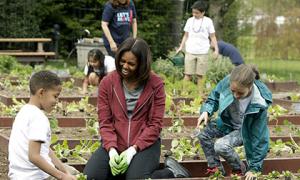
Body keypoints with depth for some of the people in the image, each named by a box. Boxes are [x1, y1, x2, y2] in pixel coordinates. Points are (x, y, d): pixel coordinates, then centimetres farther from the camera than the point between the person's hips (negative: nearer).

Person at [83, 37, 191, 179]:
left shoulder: (155, 84, -3)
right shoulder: (107, 83, 2)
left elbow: (155, 124, -5)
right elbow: (105, 122, 0)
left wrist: (133, 149, -17)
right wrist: (111, 149, -17)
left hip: (144, 144, -2)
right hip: (114, 144, 2)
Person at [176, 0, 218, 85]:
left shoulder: (208, 21, 1)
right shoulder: (190, 20, 7)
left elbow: (212, 37, 5)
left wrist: (216, 49, -4)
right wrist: (181, 47, 6)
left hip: (203, 52, -2)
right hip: (190, 52, 2)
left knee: (200, 75, -1)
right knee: (188, 74, -2)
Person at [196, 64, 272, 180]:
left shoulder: (259, 104, -35)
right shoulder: (227, 82, -28)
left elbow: (258, 137, -24)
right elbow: (214, 99, -4)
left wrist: (253, 168, -18)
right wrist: (206, 111, -28)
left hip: (245, 130, -5)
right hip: (228, 123, 5)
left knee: (221, 146, -28)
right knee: (202, 133, -16)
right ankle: (215, 169, 2)